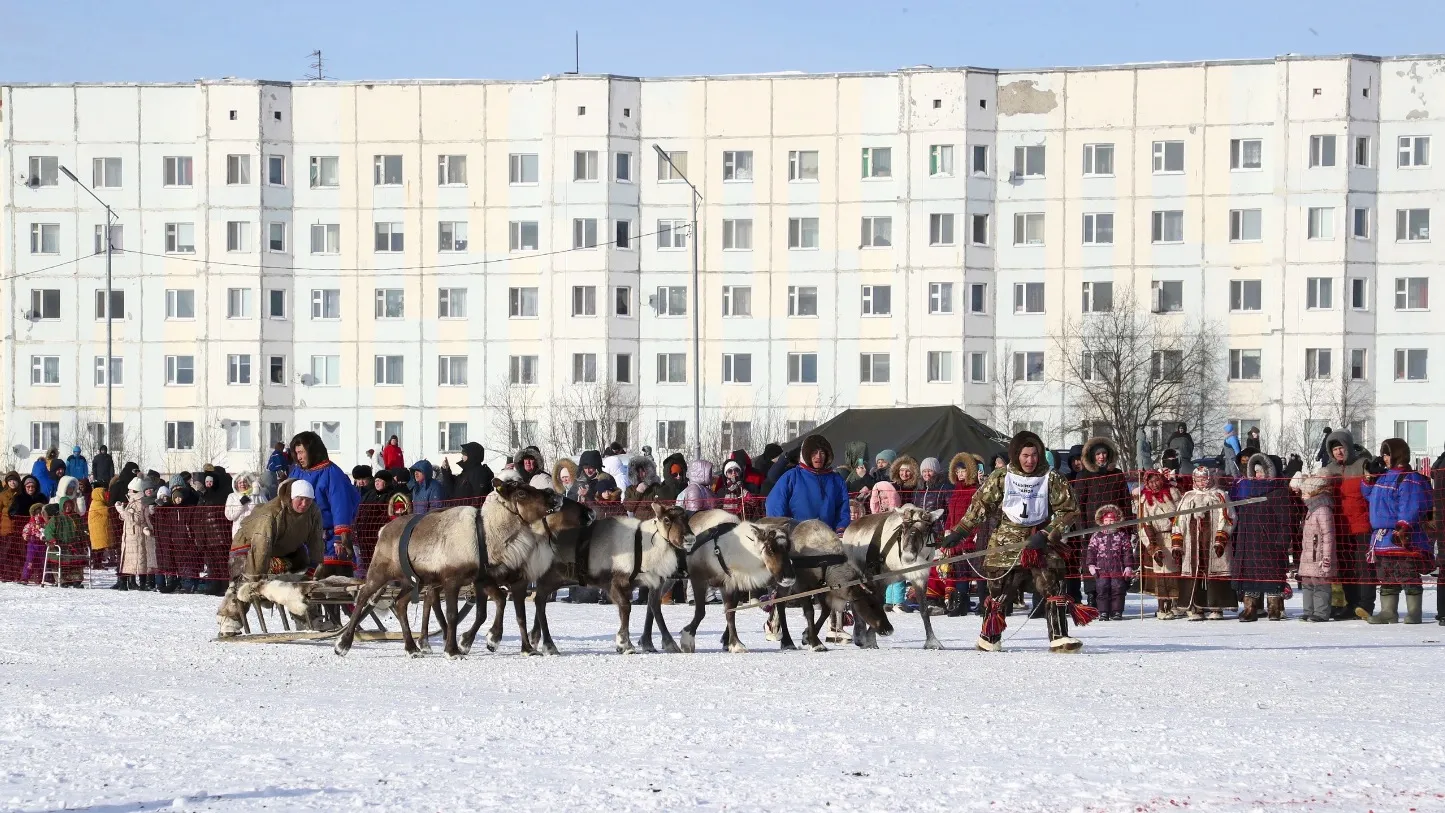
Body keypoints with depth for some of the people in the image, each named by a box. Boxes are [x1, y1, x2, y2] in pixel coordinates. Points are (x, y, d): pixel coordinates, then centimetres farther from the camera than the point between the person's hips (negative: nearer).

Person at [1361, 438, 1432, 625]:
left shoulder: (1410, 479, -11)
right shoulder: (1383, 476, 16)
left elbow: (1411, 508, -18)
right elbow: (1369, 494, 29)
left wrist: (1403, 528, -24)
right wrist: (1368, 480, 11)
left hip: (1403, 539, -9)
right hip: (1383, 540, 9)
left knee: (1409, 578, -5)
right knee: (1386, 580, 12)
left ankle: (1414, 613, -2)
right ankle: (1388, 612, 17)